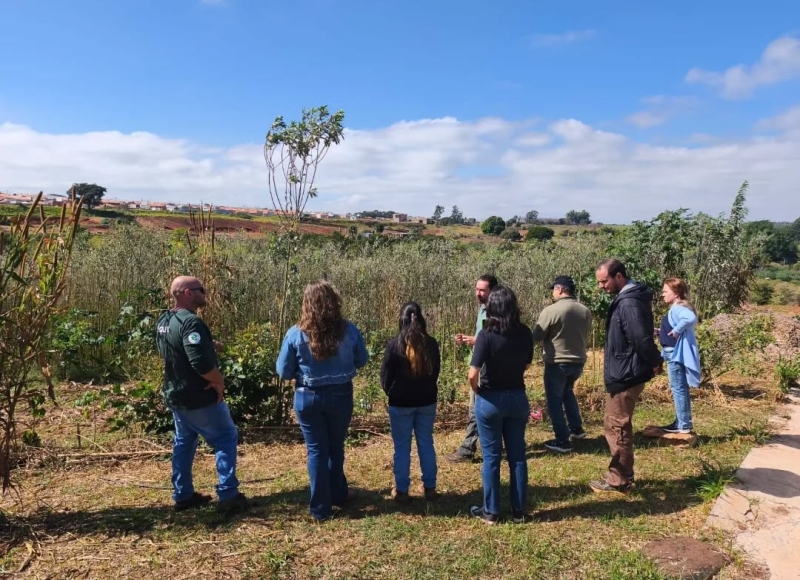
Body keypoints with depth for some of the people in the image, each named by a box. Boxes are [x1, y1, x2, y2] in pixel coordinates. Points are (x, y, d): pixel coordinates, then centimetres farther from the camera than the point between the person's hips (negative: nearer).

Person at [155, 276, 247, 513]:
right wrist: (219, 380, -15)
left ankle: (183, 496, 27)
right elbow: (201, 363, -33)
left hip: (174, 395, 9)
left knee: (183, 443, 20)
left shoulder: (163, 321, 7)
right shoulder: (190, 322, -24)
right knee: (227, 438, 2)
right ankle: (228, 496, 3)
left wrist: (208, 345, 10)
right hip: (199, 398, -9)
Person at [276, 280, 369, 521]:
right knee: (336, 447, 21)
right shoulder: (349, 330, -11)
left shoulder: (296, 334, -14)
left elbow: (283, 371, -5)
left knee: (316, 450, 11)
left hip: (308, 397, -1)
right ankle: (338, 494, 39)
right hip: (340, 395, 2)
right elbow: (362, 360, 4)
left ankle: (321, 508, 18)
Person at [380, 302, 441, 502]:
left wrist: (391, 393, 13)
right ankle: (429, 487, 21)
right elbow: (436, 372, 8)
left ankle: (401, 490, 14)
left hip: (401, 403, -3)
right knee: (426, 444, 14)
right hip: (427, 402, 3)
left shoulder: (394, 344, -14)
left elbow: (385, 376, -7)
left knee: (402, 447, 7)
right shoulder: (431, 343, -4)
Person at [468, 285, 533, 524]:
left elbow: (473, 374, -21)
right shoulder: (525, 334, -4)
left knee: (491, 457, 8)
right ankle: (519, 510, 23)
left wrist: (477, 391, -3)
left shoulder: (487, 335, -18)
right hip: (518, 398, 4)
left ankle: (491, 511, 19)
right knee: (517, 456, 13)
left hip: (490, 400, -4)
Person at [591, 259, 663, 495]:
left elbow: (642, 338, -26)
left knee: (616, 428, 0)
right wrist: (654, 362, 11)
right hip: (624, 373, 11)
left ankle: (619, 481, 12)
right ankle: (624, 474, 29)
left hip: (624, 376, -11)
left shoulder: (628, 303, -22)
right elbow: (643, 337, 16)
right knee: (620, 426, 18)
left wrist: (654, 362, -11)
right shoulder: (626, 298, 11)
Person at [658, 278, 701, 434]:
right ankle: (682, 422, 25)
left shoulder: (678, 308, -18)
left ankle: (683, 425, 5)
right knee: (680, 389, 16)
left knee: (678, 389, -3)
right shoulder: (676, 309, 13)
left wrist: (676, 331, -29)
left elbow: (691, 318, -39)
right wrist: (661, 332, 10)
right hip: (676, 354, 11)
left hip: (677, 355, -11)